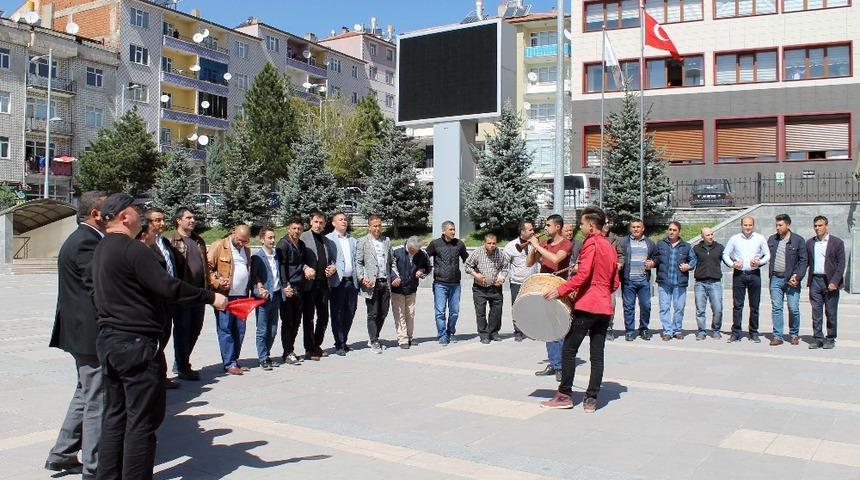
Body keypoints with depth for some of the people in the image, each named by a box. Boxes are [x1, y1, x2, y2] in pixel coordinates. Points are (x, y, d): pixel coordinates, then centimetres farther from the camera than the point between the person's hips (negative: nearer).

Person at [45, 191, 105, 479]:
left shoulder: (82, 239, 14)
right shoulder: (87, 242, -19)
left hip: (82, 332, 11)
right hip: (91, 333, -11)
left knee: (86, 394, 22)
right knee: (97, 401, 0)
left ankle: (61, 456, 32)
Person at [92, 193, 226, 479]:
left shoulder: (101, 250, 13)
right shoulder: (133, 250, -17)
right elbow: (169, 287, -23)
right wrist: (211, 297, -16)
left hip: (109, 341, 10)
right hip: (137, 343, -10)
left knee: (115, 416, 16)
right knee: (142, 421, -1)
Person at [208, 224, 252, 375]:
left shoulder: (246, 250, 19)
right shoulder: (219, 246, -2)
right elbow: (208, 267, -5)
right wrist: (217, 282, -18)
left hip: (242, 296, 6)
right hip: (225, 296, -6)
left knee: (240, 330, 8)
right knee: (225, 329, -4)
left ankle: (234, 360, 16)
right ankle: (229, 364, -1)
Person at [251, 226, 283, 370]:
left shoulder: (277, 253, 9)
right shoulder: (257, 257, -7)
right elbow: (254, 277, -8)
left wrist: (283, 288, 8)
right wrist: (260, 289, -20)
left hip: (276, 295, 6)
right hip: (264, 297, -6)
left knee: (273, 330, 12)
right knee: (262, 331, 1)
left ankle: (266, 355, 24)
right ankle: (263, 359, 9)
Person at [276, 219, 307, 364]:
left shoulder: (301, 244, 16)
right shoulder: (283, 243, -7)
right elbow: (281, 266, -13)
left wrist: (305, 267, 8)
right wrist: (285, 286, -18)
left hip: (299, 287, 7)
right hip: (288, 288, -7)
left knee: (296, 321, 10)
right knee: (288, 322, -3)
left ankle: (290, 351, 20)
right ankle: (287, 353, 2)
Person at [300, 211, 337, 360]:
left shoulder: (327, 241, 18)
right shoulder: (303, 237, -1)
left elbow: (333, 259, 23)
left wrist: (333, 267, 2)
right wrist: (305, 268, -22)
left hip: (323, 283, 6)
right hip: (309, 283, -6)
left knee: (323, 316, 10)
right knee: (308, 317, 1)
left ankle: (317, 346, 24)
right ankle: (310, 349, 7)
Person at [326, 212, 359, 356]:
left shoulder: (353, 240, 18)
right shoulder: (328, 239, 2)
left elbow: (357, 260, 17)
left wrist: (360, 277, 6)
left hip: (351, 281, 5)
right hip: (337, 281, -5)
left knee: (350, 312, 8)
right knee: (337, 313, 0)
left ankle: (343, 341, 22)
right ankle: (339, 345, 7)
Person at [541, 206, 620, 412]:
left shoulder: (591, 244, -9)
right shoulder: (611, 248, 16)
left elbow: (583, 275, -20)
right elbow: (615, 283, 19)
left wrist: (560, 290, -18)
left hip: (586, 305, -8)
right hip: (605, 308, 8)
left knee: (569, 349, 2)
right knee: (597, 355, 6)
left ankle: (564, 395, 5)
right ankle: (591, 400, 7)